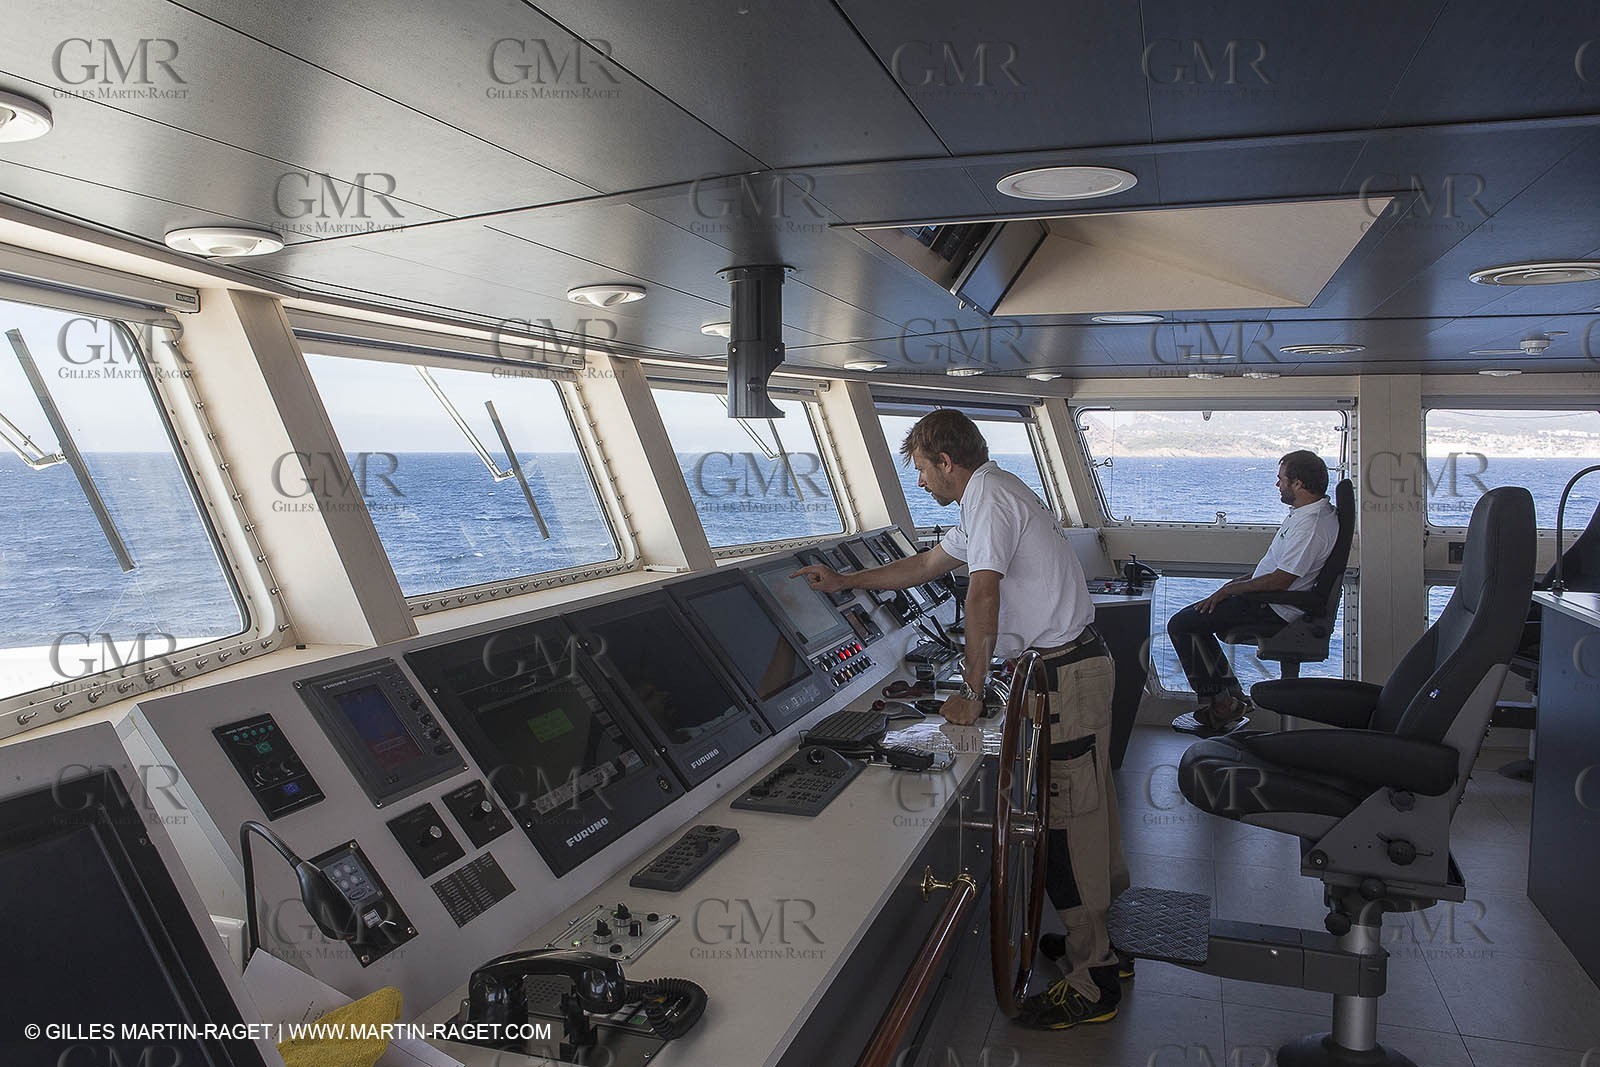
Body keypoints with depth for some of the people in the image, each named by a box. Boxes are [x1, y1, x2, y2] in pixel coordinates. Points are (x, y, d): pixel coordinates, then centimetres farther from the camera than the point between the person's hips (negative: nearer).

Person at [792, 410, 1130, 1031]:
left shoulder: (987, 497, -15)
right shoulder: (988, 497, 19)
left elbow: (983, 597, -23)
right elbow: (925, 566, 27)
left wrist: (971, 692, -18)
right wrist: (844, 582, 30)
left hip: (1064, 675, -11)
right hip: (1077, 664, 11)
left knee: (1067, 820, -5)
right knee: (1088, 807, 17)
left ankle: (1091, 985, 4)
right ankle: (1101, 942, 31)